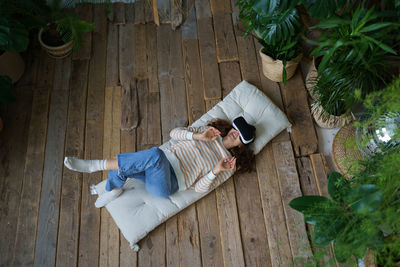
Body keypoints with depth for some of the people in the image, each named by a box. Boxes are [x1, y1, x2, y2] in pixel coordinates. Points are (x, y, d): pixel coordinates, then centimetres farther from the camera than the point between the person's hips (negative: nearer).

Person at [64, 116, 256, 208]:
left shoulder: (229, 164, 8)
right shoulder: (209, 132, 19)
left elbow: (199, 188, 0)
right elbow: (174, 133, 11)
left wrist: (216, 171, -17)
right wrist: (197, 136, -5)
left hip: (167, 184, -5)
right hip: (162, 162, 5)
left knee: (156, 154, -38)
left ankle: (94, 165, -32)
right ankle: (114, 190, 4)